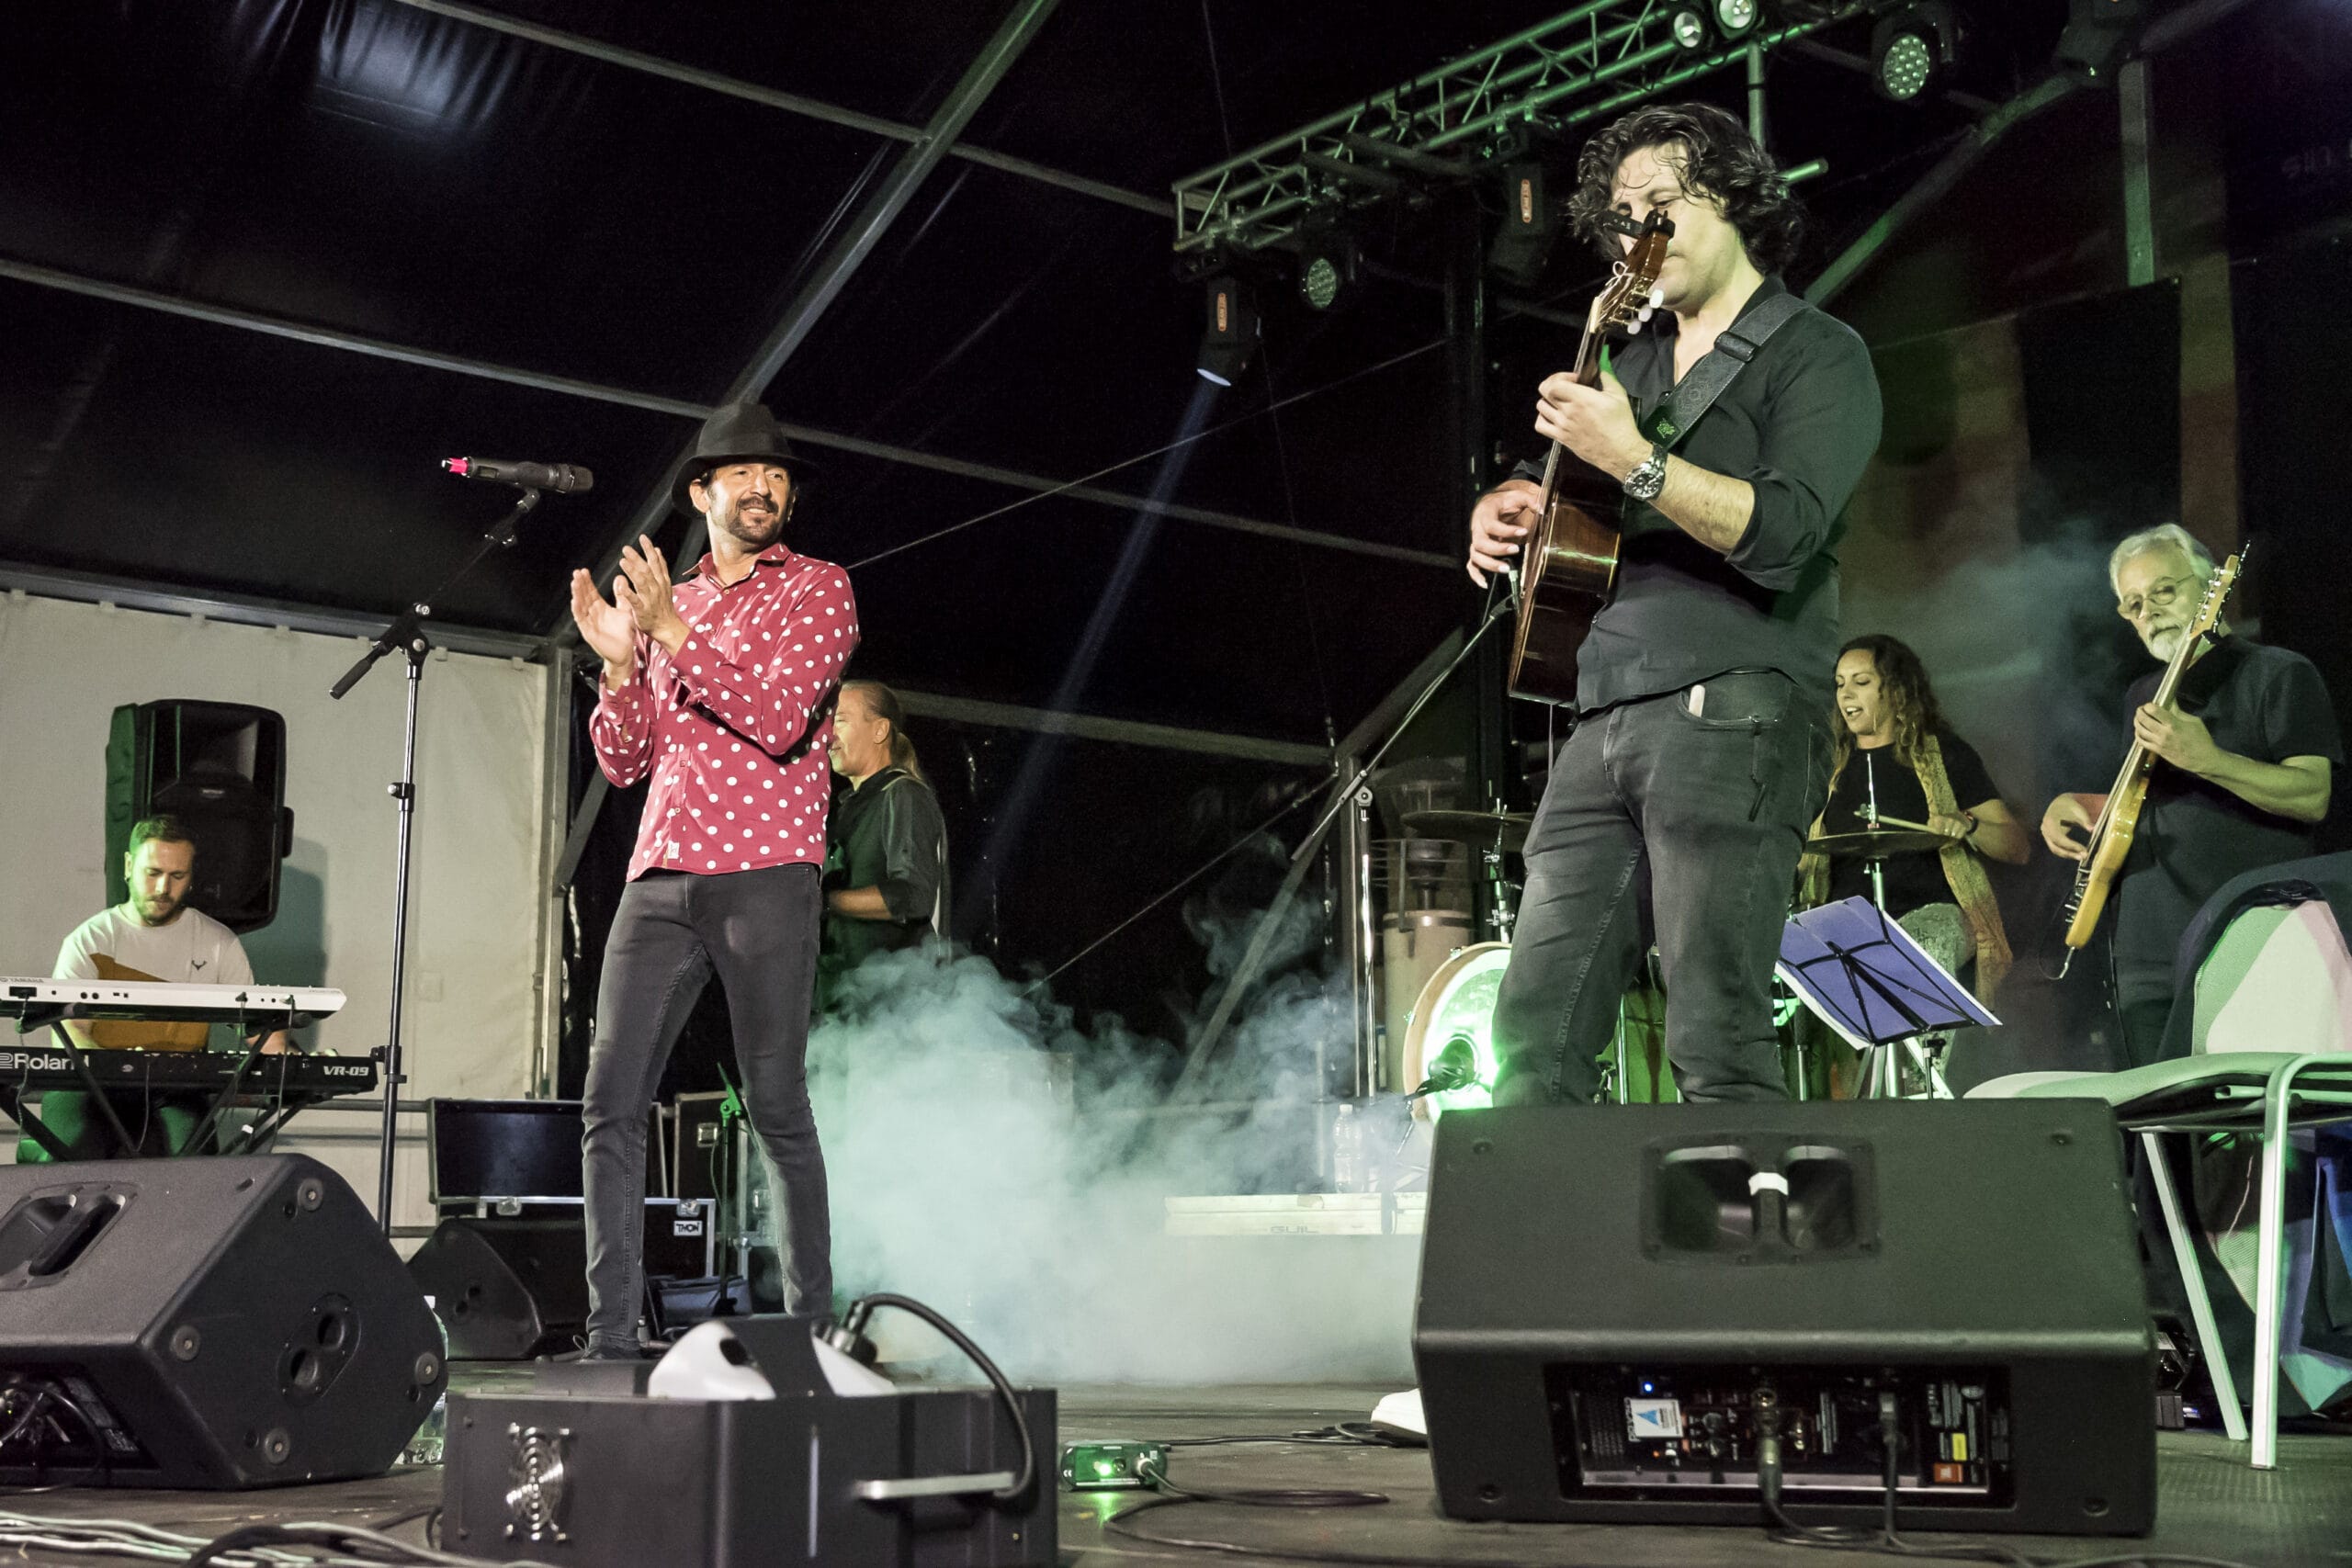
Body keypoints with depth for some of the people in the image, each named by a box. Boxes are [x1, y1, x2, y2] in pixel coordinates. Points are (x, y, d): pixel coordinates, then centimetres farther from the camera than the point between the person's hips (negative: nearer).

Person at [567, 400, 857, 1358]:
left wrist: (676, 635, -11)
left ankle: (810, 1326, 5)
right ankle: (611, 1336, 1)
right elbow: (623, 761, 17)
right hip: (659, 878, 5)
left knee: (776, 1108, -4)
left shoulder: (817, 589, 7)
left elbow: (781, 720, -8)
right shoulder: (664, 603, 21)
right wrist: (620, 662, 0)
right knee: (610, 1104, -3)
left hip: (765, 876, -4)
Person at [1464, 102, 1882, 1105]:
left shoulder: (1816, 355, 3)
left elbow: (1784, 534, -13)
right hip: (1605, 722, 7)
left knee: (1714, 1047, -15)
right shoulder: (1635, 364, 24)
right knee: (1535, 1040, 2)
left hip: (1734, 714, -7)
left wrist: (1633, 459, -23)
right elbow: (1568, 500, 36)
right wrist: (1509, 505, 12)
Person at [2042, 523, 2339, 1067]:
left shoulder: (2279, 675, -2)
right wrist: (2075, 805, 10)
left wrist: (2204, 759, -25)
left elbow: (2312, 797, -13)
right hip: (2147, 956, 6)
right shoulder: (2143, 696, 20)